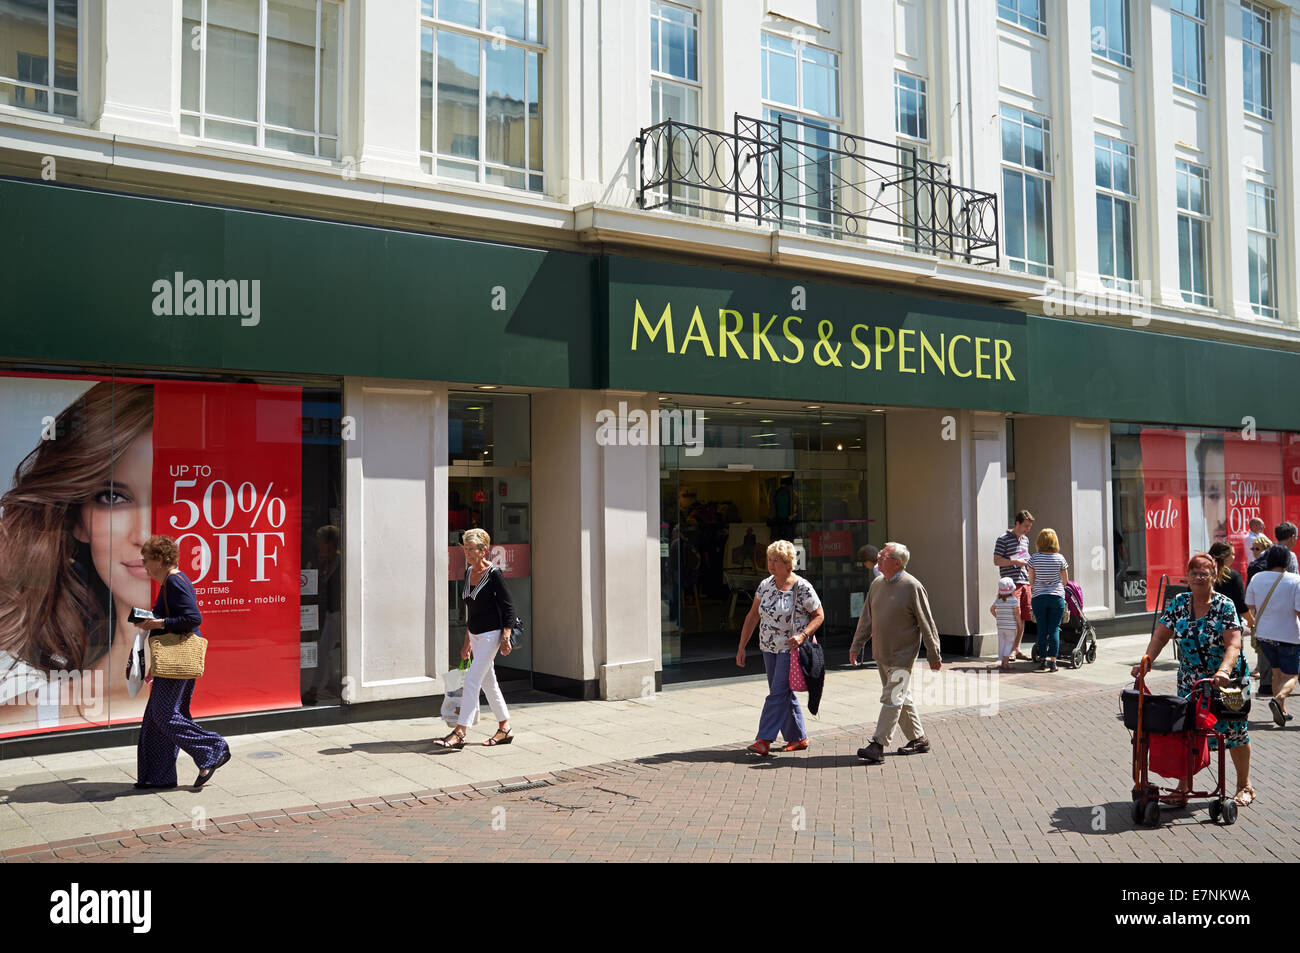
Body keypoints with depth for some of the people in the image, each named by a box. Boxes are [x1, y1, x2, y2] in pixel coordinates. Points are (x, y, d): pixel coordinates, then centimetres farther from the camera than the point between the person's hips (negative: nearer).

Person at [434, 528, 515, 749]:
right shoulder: (469, 572, 9)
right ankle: (505, 729, 22)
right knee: (488, 681, 12)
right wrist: (467, 641, 19)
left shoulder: (494, 574, -13)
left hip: (491, 633, -8)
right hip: (475, 633, 8)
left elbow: (509, 606, -12)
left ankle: (459, 733, -11)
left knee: (472, 680, -12)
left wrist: (505, 637, -18)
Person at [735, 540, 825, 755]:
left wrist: (803, 635, -22)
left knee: (778, 692, -10)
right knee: (785, 693, 12)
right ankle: (799, 738, 24)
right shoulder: (765, 585, 4)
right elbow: (752, 616, 8)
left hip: (791, 649, -6)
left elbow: (819, 615, -5)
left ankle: (764, 740, -8)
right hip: (770, 648, 6)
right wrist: (741, 647, 6)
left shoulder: (802, 588, -12)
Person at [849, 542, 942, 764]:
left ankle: (878, 746, -9)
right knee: (902, 698, 15)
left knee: (892, 699, -8)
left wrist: (934, 655, -6)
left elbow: (926, 623, -9)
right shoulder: (877, 585, 8)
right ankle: (918, 739, 27)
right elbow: (866, 619, 16)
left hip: (902, 655, -7)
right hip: (881, 654, 7)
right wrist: (856, 645, 15)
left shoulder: (912, 587, -13)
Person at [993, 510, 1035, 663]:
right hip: (1011, 583, -7)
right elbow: (996, 561, -9)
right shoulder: (1003, 539, -5)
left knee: (1023, 617, 7)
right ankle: (1010, 650, -6)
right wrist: (1015, 562, -13)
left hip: (1025, 582, 7)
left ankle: (1017, 649, 15)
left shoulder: (1025, 539, 19)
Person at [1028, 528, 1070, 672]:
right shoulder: (1060, 558, -3)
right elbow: (1065, 581, 4)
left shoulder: (1034, 558, -4)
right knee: (1054, 629, 2)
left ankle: (1043, 660, 9)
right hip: (1057, 596, 0)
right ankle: (1052, 661, -2)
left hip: (1039, 597, 0)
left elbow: (1031, 581, 2)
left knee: (1042, 630, 7)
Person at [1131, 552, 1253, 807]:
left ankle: (1244, 785, 24)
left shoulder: (1224, 606, -11)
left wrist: (1223, 671, -36)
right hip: (1190, 680, 3)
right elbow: (1160, 637, -1)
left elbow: (1233, 645, -20)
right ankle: (1184, 785, 10)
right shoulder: (1178, 603, 1)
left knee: (1234, 729, 5)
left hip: (1227, 678, -3)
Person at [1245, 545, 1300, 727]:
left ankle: (1282, 711, 21)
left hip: (1263, 635, 4)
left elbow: (1249, 607, 5)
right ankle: (1278, 699, -22)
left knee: (1277, 672, 20)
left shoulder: (1257, 578, -1)